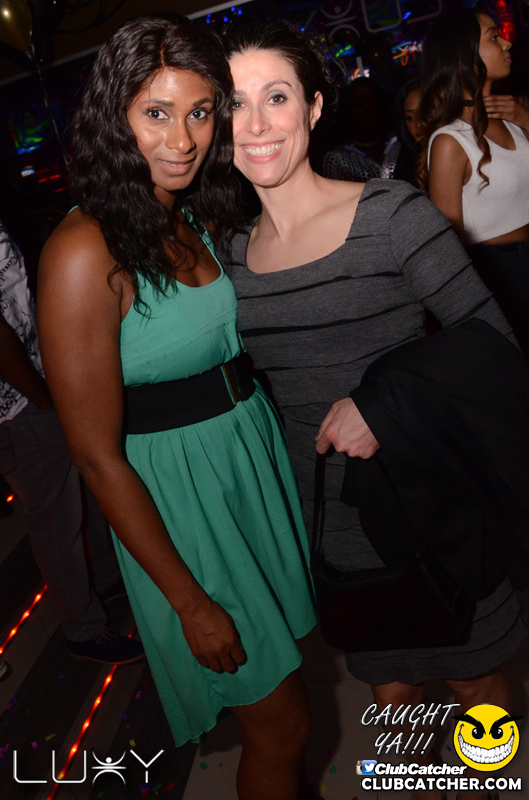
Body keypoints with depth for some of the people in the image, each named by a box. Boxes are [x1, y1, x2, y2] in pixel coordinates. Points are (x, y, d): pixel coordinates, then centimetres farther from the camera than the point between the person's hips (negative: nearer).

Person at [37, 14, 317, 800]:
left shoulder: (196, 220, 4)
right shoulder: (85, 252, -20)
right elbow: (98, 456, -19)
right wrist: (190, 602, -14)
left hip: (258, 457, 7)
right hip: (176, 490, -7)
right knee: (281, 719, 10)